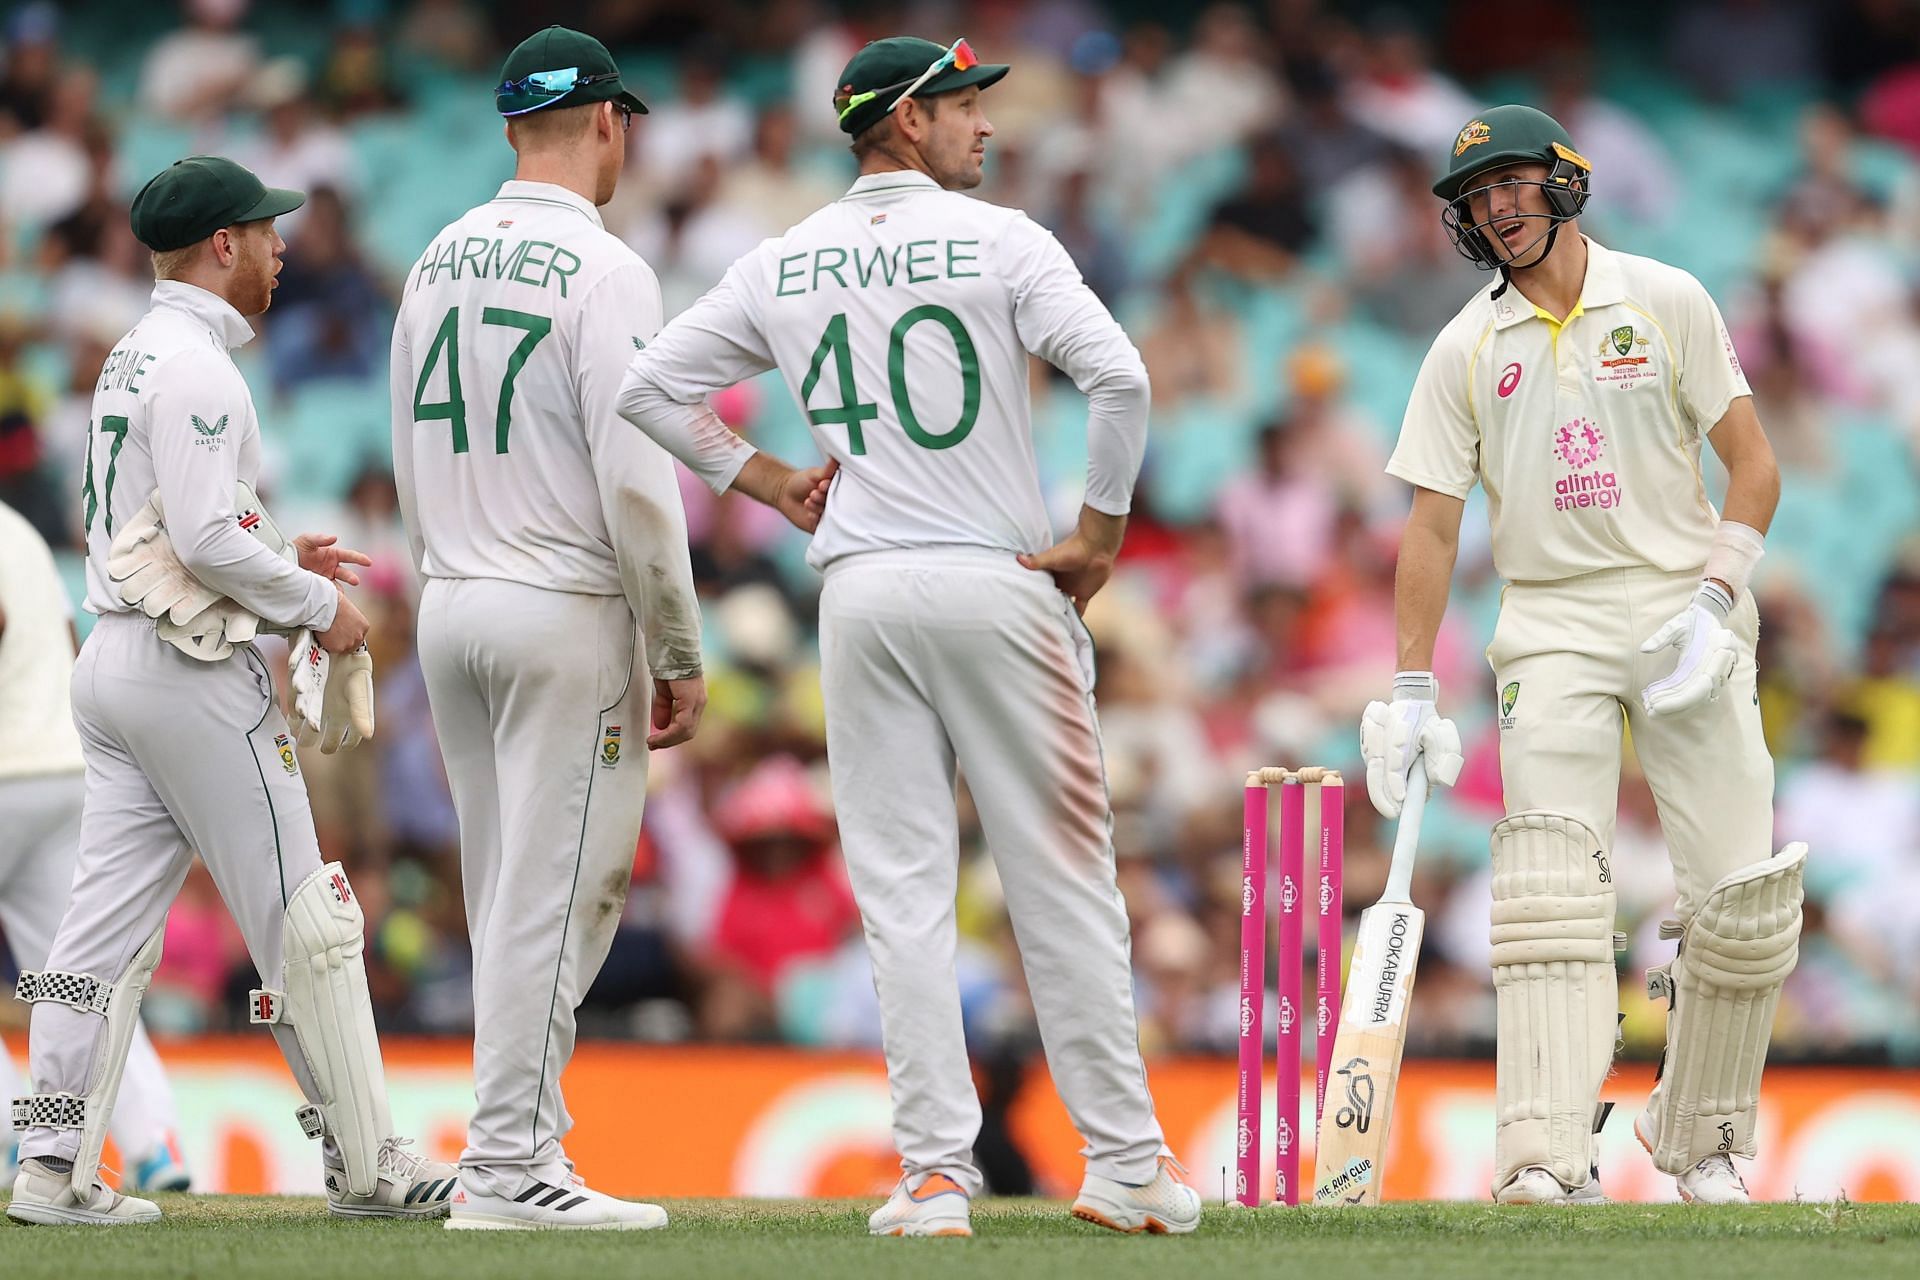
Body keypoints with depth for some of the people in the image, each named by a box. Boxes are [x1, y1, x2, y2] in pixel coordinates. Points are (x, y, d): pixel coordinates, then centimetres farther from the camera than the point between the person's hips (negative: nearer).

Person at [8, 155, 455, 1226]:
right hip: (194, 671, -10)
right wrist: (317, 606, -10)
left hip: (114, 658, 10)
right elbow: (207, 537, -21)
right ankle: (368, 1166, 1)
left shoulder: (130, 362, 18)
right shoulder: (197, 367, -14)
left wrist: (281, 557, 16)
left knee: (111, 920, 5)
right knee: (305, 920, -3)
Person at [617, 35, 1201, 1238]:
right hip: (998, 586, -3)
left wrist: (770, 481, 12)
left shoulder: (782, 266, 8)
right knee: (1062, 881, 3)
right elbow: (1119, 376, -16)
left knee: (904, 892, 3)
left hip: (862, 595, 3)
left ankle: (937, 1172, -3)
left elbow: (649, 385, 8)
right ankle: (1128, 1164, 5)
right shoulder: (1000, 241, -4)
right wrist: (1101, 531, -6)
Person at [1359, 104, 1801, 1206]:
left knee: (1745, 892, -6)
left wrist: (1714, 602, -11)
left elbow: (1754, 465, 2)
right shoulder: (1466, 350, 7)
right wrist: (1413, 691, -1)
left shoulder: (1667, 304, 3)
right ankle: (1550, 1156, -26)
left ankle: (1700, 1138, 13)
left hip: (1684, 608, 0)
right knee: (1552, 887, -17)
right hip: (1553, 628, 0)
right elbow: (1433, 523, 6)